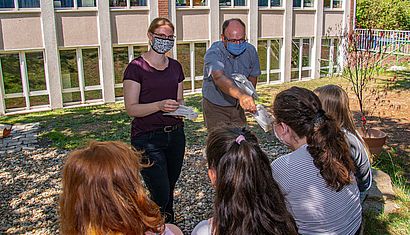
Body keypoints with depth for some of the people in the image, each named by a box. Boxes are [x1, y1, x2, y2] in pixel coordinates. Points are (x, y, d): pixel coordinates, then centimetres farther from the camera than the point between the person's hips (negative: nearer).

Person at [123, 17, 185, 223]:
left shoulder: (175, 67, 10)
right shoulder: (136, 67, -8)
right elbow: (131, 108, -12)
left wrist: (181, 108, -6)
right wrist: (159, 105, -27)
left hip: (175, 134, 6)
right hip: (147, 138, -6)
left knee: (169, 190, 16)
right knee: (161, 195, -8)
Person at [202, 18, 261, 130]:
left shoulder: (250, 50, -7)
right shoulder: (213, 53, -25)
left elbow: (253, 76, 9)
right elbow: (219, 78, -44)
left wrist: (248, 98, -9)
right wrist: (241, 95, -60)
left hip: (237, 106, 5)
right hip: (215, 107, -4)